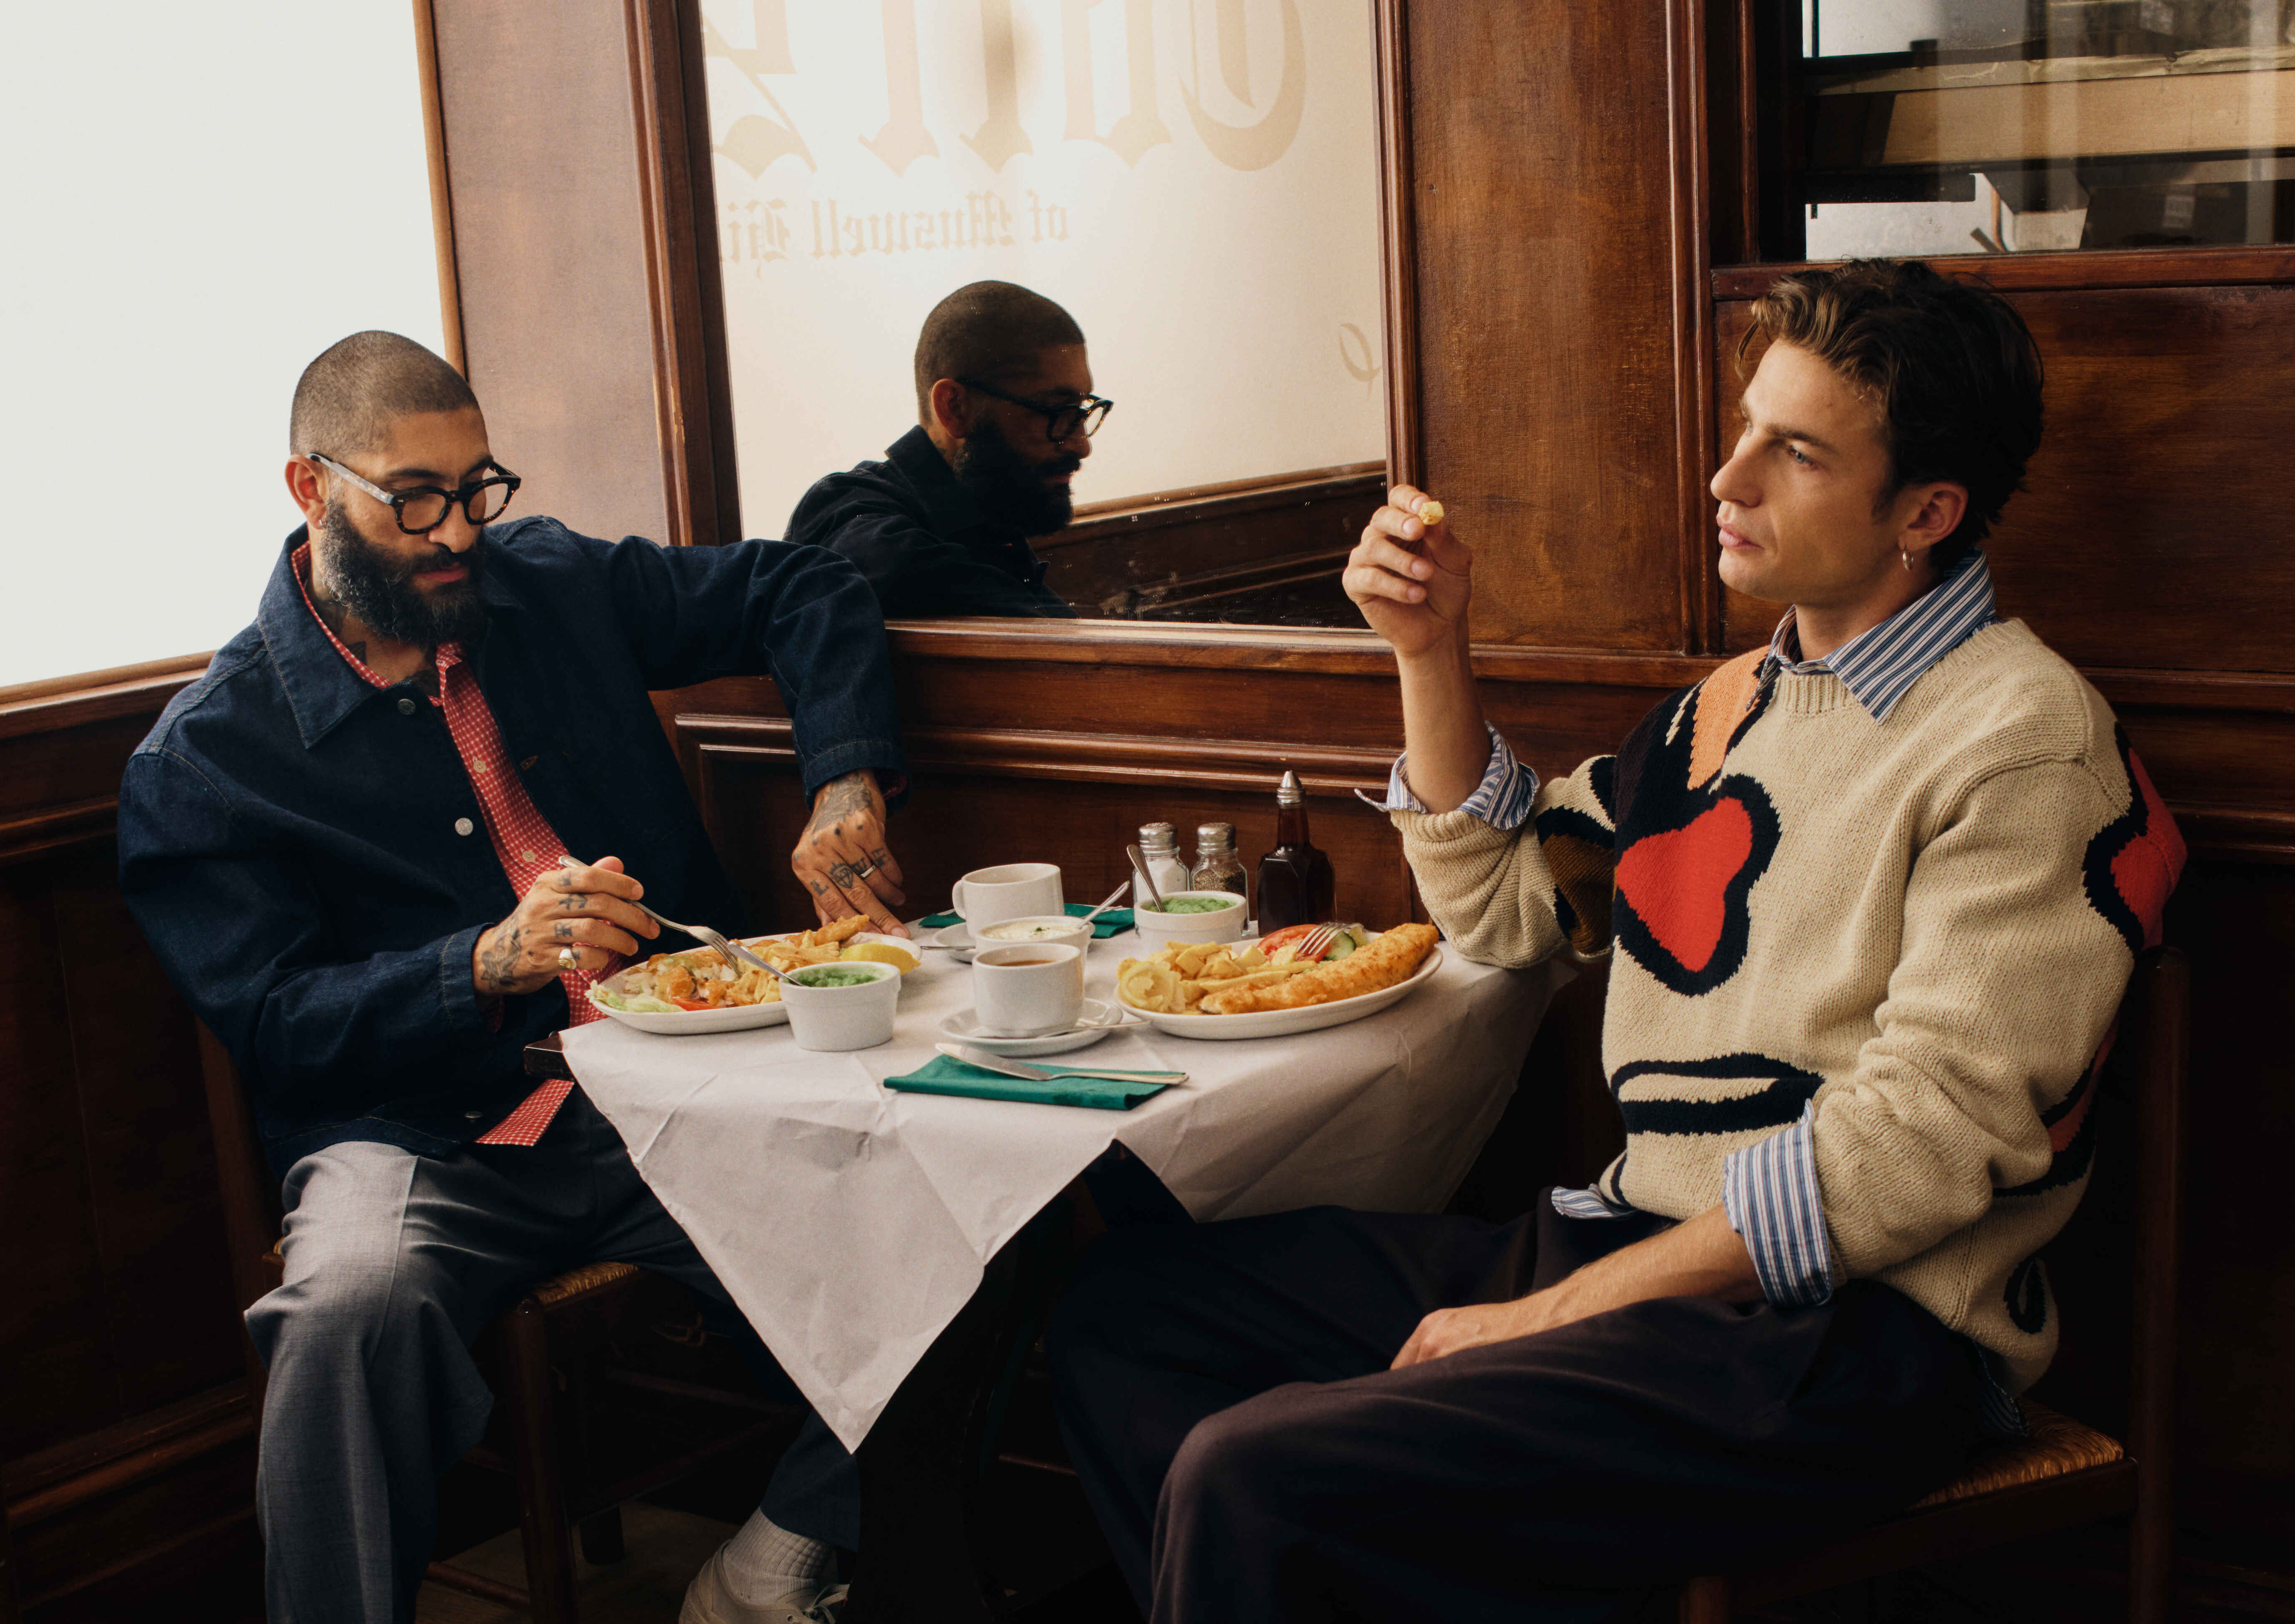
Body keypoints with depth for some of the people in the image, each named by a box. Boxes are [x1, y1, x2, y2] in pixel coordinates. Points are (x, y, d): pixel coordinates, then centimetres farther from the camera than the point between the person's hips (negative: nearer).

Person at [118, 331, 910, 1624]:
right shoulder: (203, 764, 2)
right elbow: (276, 1024, -5)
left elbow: (804, 592, 19)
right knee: (353, 1305, -38)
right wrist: (490, 963, -22)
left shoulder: (550, 587, 13)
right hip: (427, 1139, -3)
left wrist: (846, 786, 1)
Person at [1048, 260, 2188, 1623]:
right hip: (1640, 1248, 9)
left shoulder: (2026, 745, -12)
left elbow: (1921, 1142, -19)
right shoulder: (1741, 699, 15)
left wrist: (1551, 1311, -17)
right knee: (1123, 1301, 5)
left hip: (1850, 1333, -8)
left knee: (1253, 1480, -24)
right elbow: (1508, 904, 23)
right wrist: (1432, 651, 8)